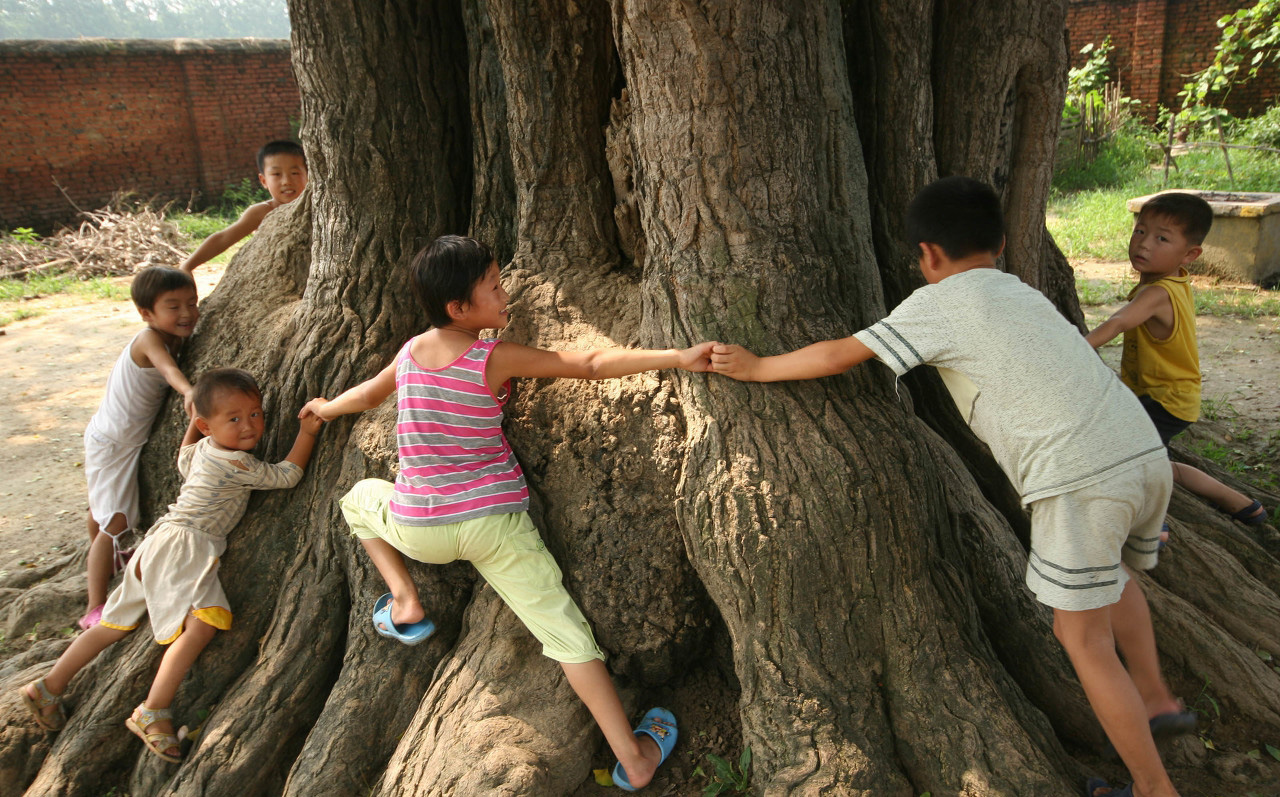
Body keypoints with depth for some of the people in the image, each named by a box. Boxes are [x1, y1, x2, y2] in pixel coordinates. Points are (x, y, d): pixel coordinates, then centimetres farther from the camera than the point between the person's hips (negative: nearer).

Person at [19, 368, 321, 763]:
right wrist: (306, 432, -1)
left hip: (161, 542, 10)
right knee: (201, 623, -25)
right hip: (183, 544, -10)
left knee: (117, 623, 20)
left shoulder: (202, 448, 12)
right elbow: (287, 475, -7)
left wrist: (193, 423, 39)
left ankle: (49, 687, 29)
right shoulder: (238, 464, -16)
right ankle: (153, 712, -24)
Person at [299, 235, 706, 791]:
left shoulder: (411, 352, 5)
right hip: (495, 525, -3)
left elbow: (368, 394, 25)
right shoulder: (498, 359, -9)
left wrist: (327, 408, 47)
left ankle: (404, 603, 19)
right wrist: (677, 357, -15)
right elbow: (594, 365, -15)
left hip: (417, 530, 4)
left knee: (359, 497, 34)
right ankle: (633, 757, -1)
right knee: (565, 630, 0)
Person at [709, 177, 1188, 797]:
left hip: (1080, 479, -8)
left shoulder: (938, 304, -2)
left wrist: (755, 367, 8)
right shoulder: (1023, 294, 21)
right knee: (1110, 573, 34)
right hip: (1147, 453, 9)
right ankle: (1155, 700, 45)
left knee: (1083, 637, 8)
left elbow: (841, 355, -3)